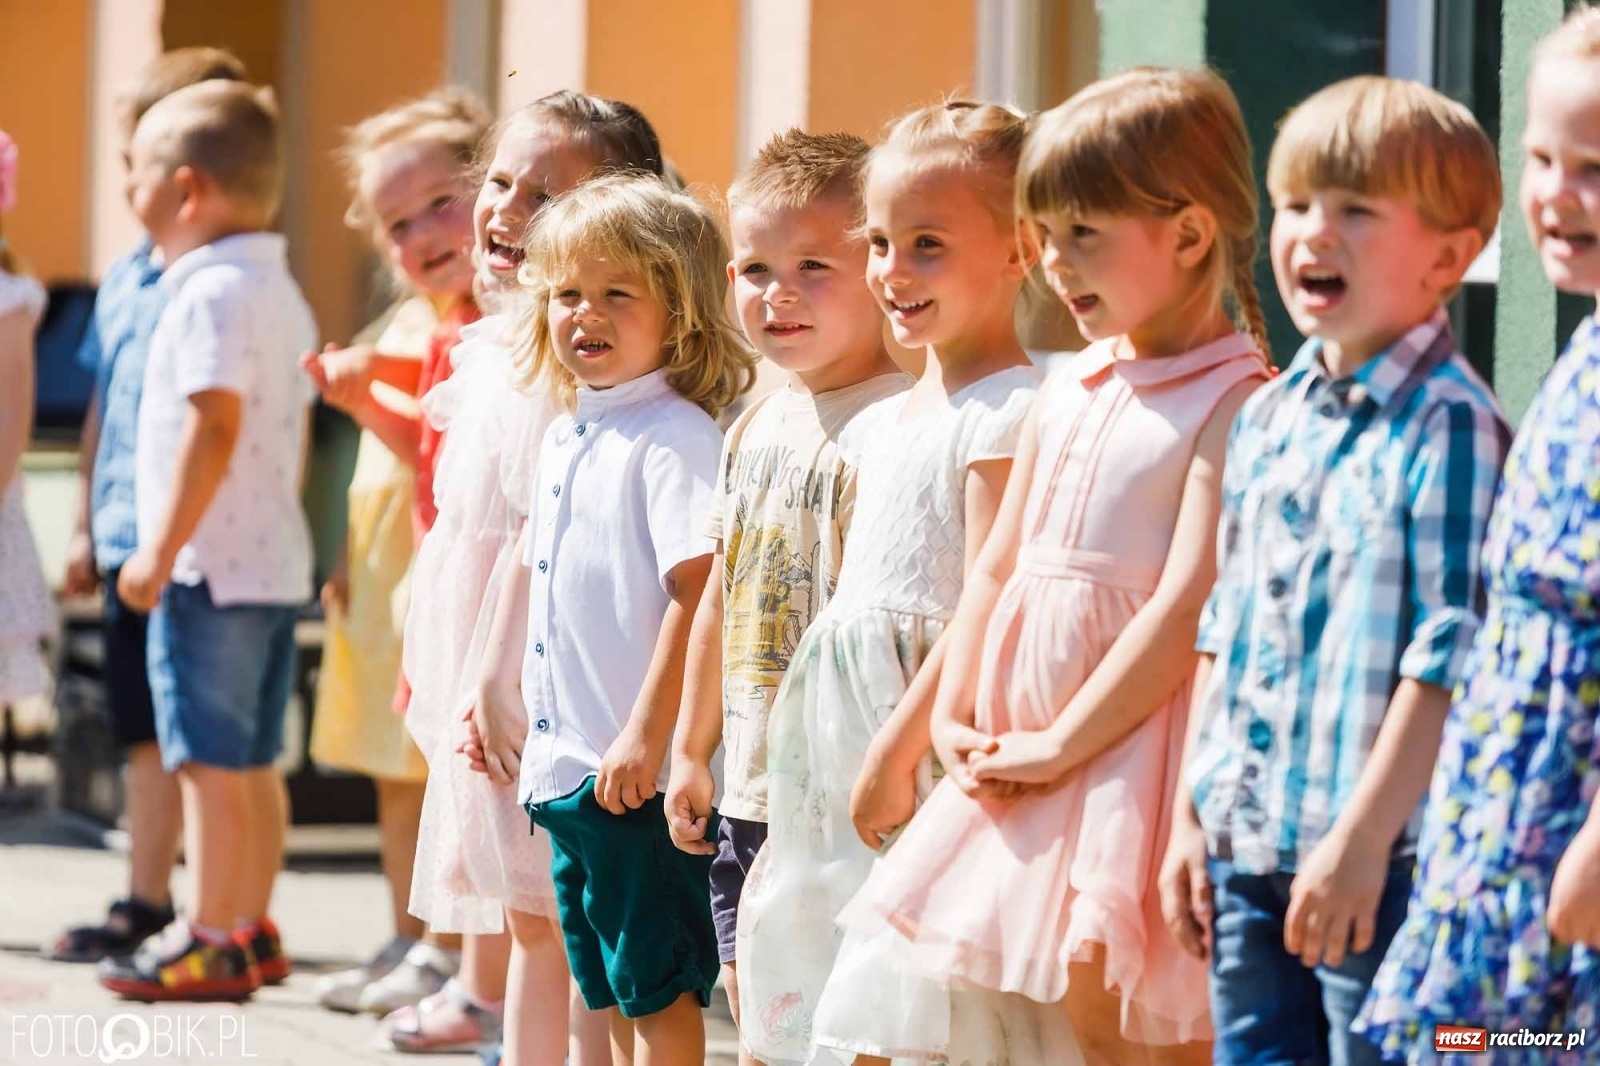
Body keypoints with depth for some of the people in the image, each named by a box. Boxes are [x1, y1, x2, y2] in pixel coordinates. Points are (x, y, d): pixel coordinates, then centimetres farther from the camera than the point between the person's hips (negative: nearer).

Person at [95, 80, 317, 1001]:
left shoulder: (213, 290, -15)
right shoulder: (280, 290, 16)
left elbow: (214, 426, -23)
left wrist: (163, 550, -21)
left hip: (212, 567, -10)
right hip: (277, 558, 10)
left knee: (211, 760, -6)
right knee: (254, 760, 14)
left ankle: (208, 942, -5)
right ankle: (253, 931, 19)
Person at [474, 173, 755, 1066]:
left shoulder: (676, 437, -14)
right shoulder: (566, 438, 13)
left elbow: (697, 593, -21)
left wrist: (647, 737, -22)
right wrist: (495, 688, 24)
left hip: (639, 770, -9)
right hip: (564, 766, 9)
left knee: (658, 988, -3)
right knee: (610, 987, 16)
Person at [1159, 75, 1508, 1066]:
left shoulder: (1450, 427, -11)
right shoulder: (1269, 419, 12)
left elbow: (1449, 653, -15)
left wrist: (1362, 838, -18)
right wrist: (1192, 818, 14)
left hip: (1384, 863, -7)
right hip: (1249, 851, 7)